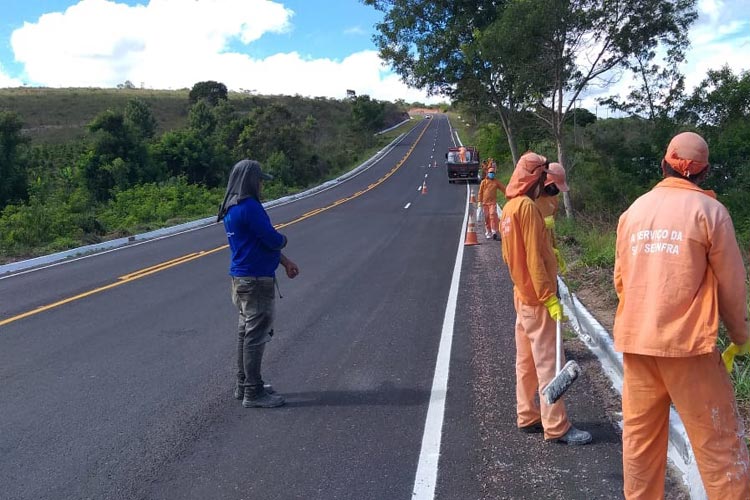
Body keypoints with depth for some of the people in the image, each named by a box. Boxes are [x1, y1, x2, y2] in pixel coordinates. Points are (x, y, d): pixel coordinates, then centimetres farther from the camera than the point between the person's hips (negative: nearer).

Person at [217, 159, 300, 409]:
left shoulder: (232, 208, 13)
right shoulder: (249, 207, -20)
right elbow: (274, 240, -21)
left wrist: (285, 262, 18)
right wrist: (283, 239, 2)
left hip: (241, 278, 10)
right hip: (255, 280, -10)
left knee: (246, 332, 18)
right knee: (256, 336, -3)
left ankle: (244, 385, 29)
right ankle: (253, 393, 6)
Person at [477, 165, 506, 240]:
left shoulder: (496, 182, 5)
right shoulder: (484, 182, 5)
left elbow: (503, 189, 9)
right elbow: (480, 192, 7)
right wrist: (480, 201, 3)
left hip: (493, 202, -1)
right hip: (485, 202, 1)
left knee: (493, 215, -16)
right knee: (487, 217, 5)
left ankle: (494, 232, -17)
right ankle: (488, 233, 15)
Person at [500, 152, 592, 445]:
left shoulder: (509, 208, 10)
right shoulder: (527, 206, -17)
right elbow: (534, 259, -21)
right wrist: (550, 298, -20)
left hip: (522, 295, 9)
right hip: (537, 299, -9)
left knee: (526, 361, 14)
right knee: (548, 363, -4)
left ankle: (528, 416, 23)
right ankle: (556, 427, 2)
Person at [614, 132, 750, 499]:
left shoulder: (634, 210, 8)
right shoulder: (708, 210, -5)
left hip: (636, 341, 5)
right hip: (688, 342, -4)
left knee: (639, 436, 14)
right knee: (718, 442, 3)